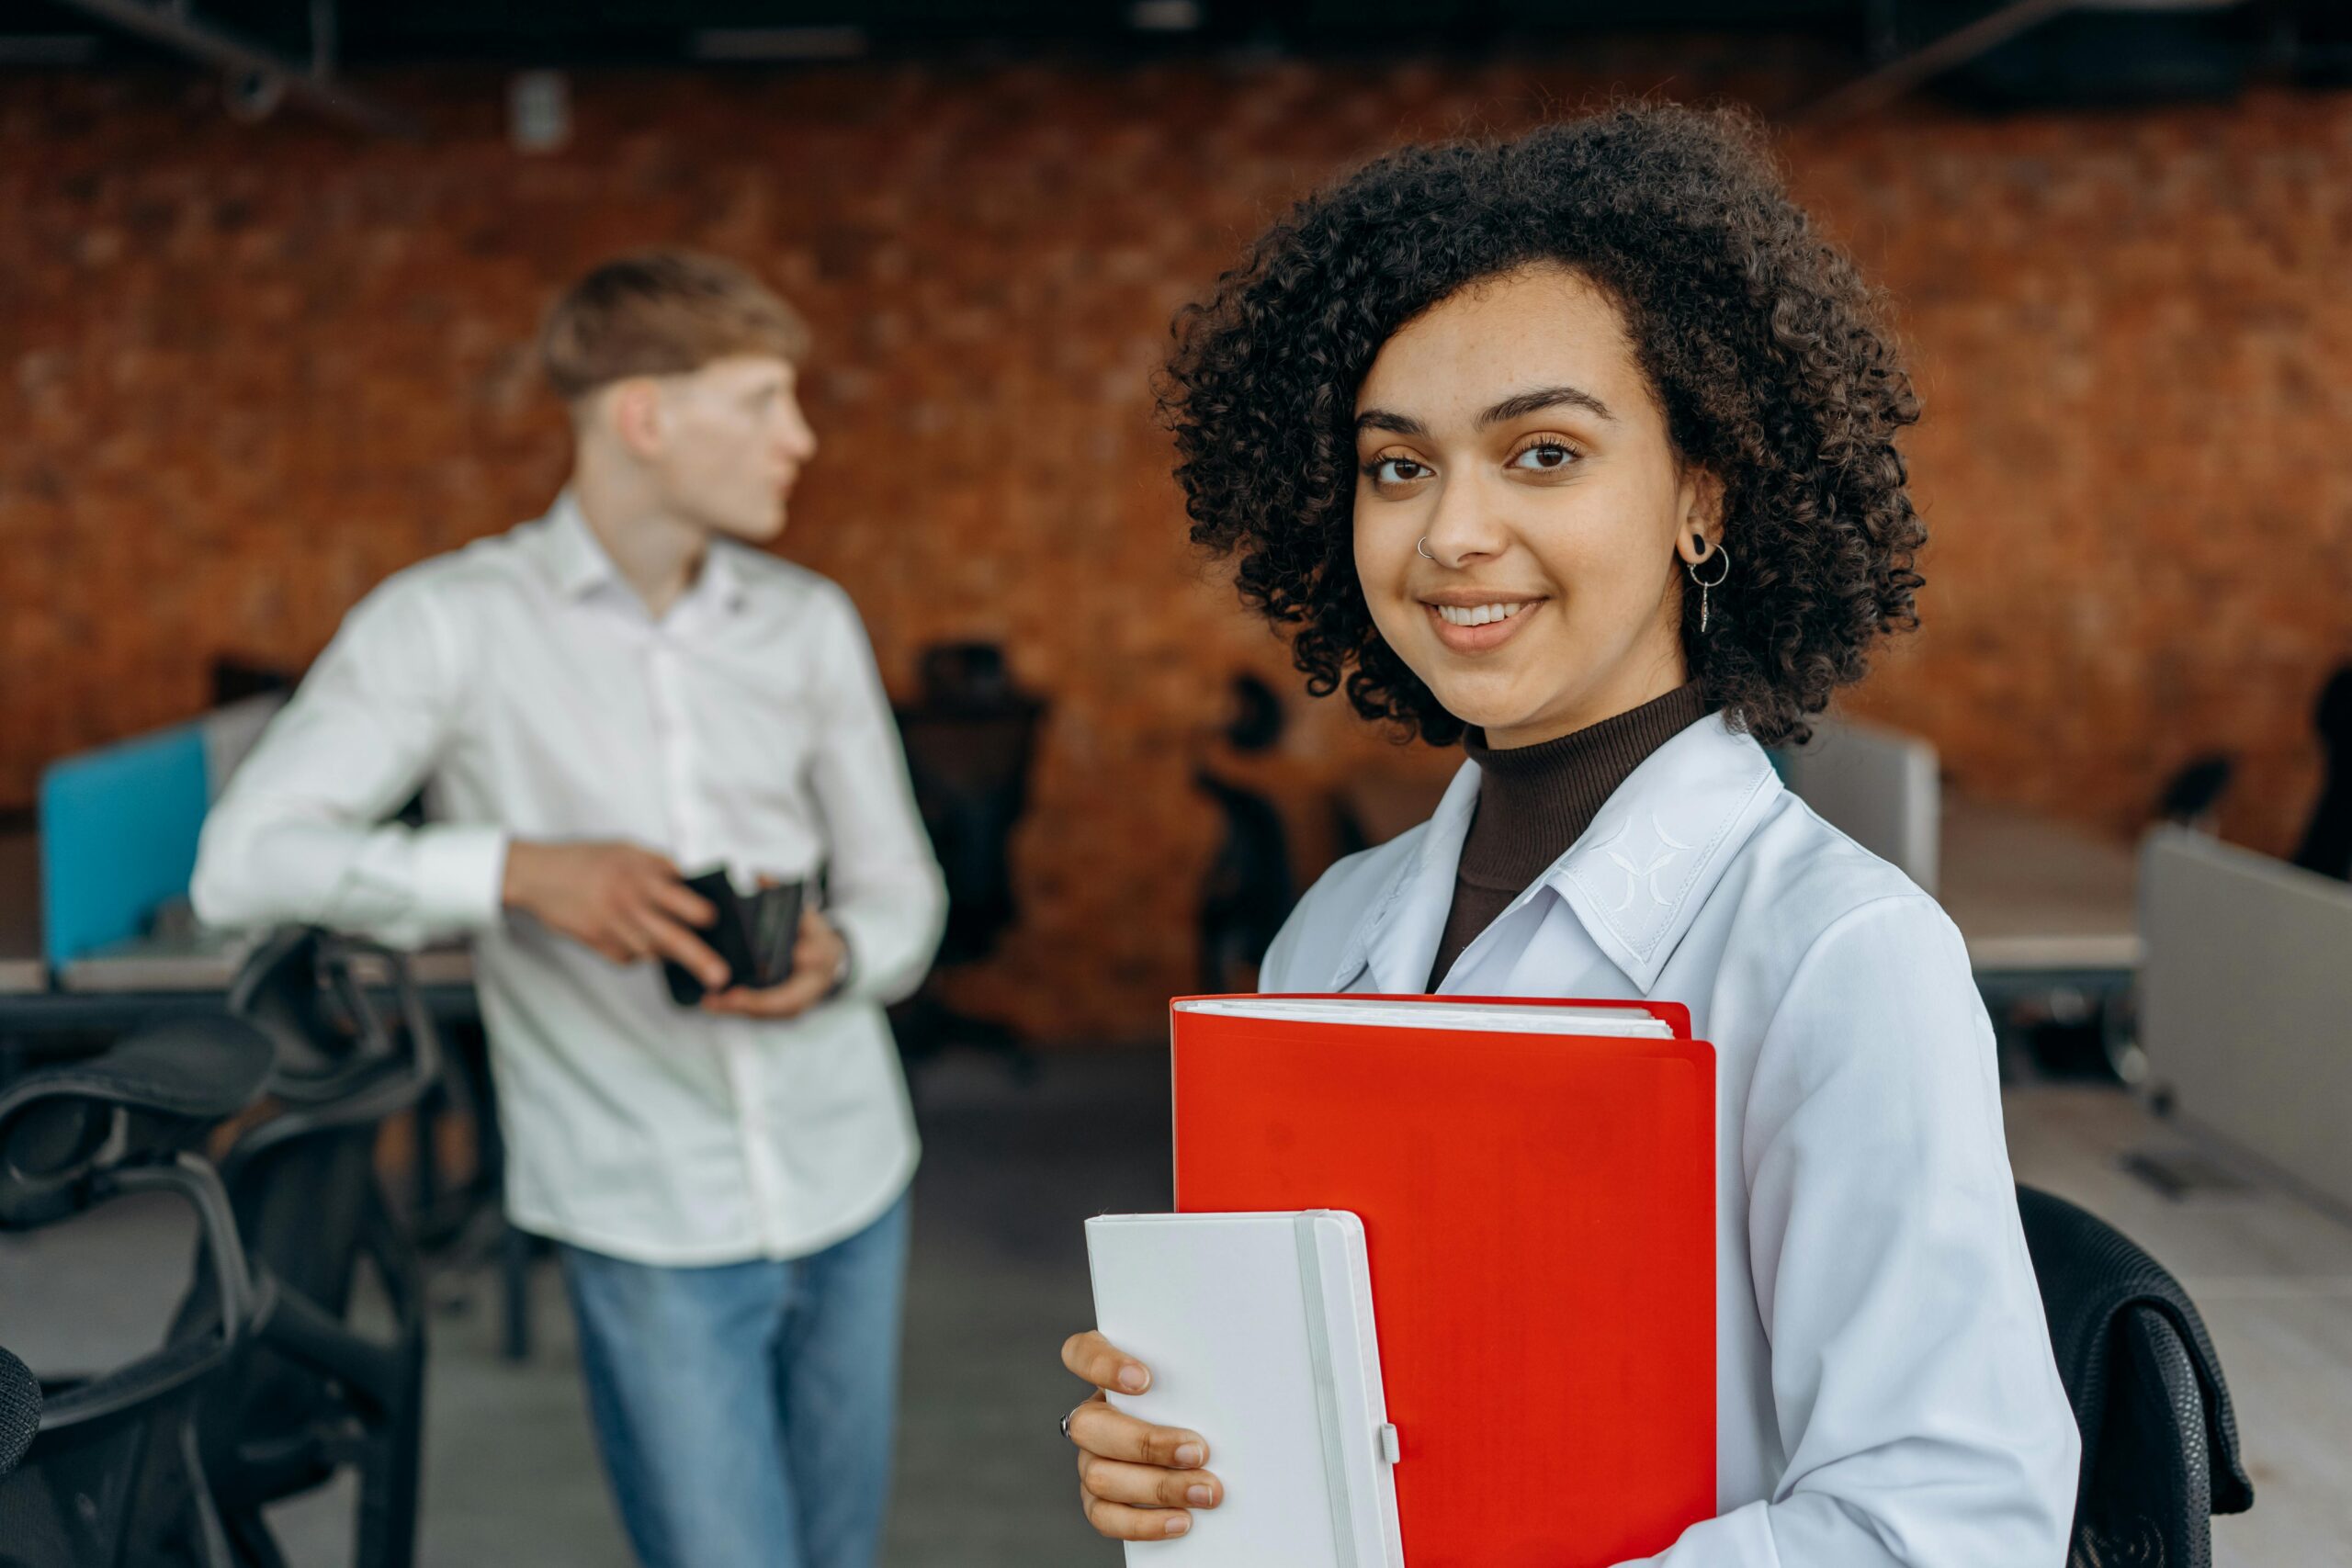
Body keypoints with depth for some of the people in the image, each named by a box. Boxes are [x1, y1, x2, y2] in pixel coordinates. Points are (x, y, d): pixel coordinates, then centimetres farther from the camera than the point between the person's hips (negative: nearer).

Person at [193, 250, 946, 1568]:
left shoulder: (810, 624, 8)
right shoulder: (451, 625, -6)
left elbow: (901, 892, 11)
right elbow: (246, 860, -13)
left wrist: (836, 956, -14)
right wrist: (520, 867, -26)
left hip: (851, 1182, 5)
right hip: (651, 1223, -4)